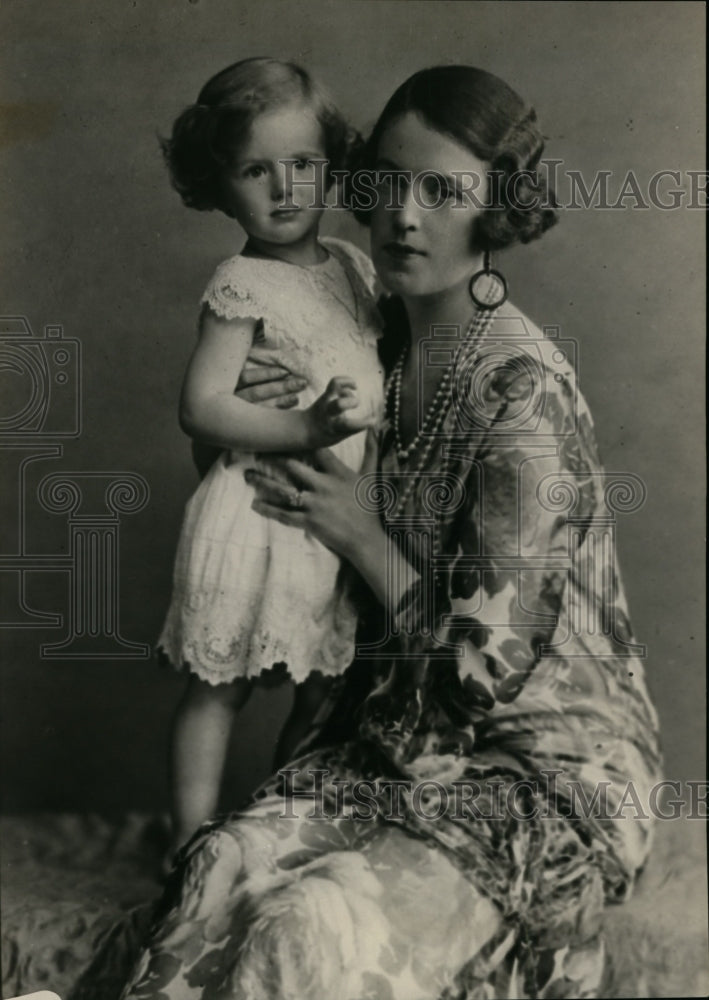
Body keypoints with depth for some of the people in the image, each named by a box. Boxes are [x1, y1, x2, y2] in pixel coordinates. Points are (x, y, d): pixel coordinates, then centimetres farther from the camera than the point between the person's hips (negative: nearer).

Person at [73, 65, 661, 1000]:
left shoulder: (527, 391, -23)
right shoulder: (388, 339, 1)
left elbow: (485, 663, -20)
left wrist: (363, 538, -11)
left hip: (544, 762, -6)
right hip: (407, 730, 6)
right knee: (225, 867, -19)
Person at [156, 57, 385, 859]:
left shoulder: (351, 264, 9)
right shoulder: (241, 284, -12)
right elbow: (200, 407, -18)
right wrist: (310, 429, -25)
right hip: (261, 514, -7)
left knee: (324, 687, 15)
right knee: (219, 686, 4)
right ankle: (192, 842, 17)